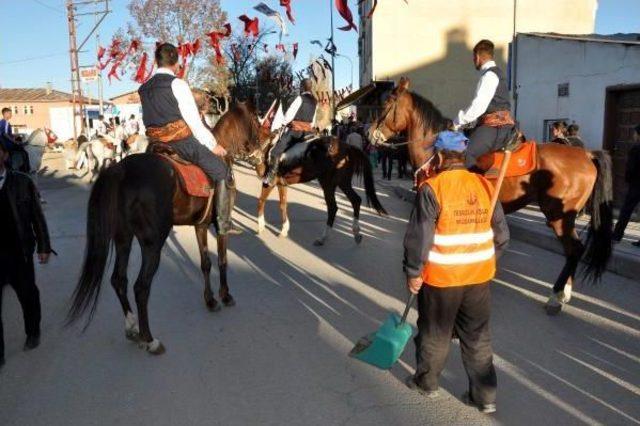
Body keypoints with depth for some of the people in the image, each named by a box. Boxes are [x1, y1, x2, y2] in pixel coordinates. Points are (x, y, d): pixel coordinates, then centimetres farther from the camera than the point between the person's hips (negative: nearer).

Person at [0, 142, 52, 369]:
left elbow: (37, 216, 0)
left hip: (18, 253, 0)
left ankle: (33, 333, 41)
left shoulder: (22, 182, -5)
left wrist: (43, 247, 0)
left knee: (28, 295, 17)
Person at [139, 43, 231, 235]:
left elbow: (148, 120, 15)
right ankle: (223, 224, 3)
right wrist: (213, 145, -1)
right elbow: (194, 121, -11)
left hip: (156, 143, 7)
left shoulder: (144, 88, 10)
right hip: (182, 141, -7)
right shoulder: (177, 84, -11)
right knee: (221, 171, 4)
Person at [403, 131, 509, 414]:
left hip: (441, 277, -4)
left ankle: (426, 383, 33)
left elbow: (419, 237, -16)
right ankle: (485, 396, 23)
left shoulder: (432, 189, -15)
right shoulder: (485, 185, 2)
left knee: (434, 335, 14)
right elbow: (502, 234, 7)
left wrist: (413, 272, -6)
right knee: (477, 337, 15)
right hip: (479, 276, 5)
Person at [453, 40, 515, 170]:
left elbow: (478, 107, -20)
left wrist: (456, 124, -13)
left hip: (496, 127, -11)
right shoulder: (494, 73, 21)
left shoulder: (490, 75, -11)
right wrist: (459, 122, 15)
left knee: (465, 153, -25)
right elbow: (480, 105, 21)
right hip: (493, 125, 11)